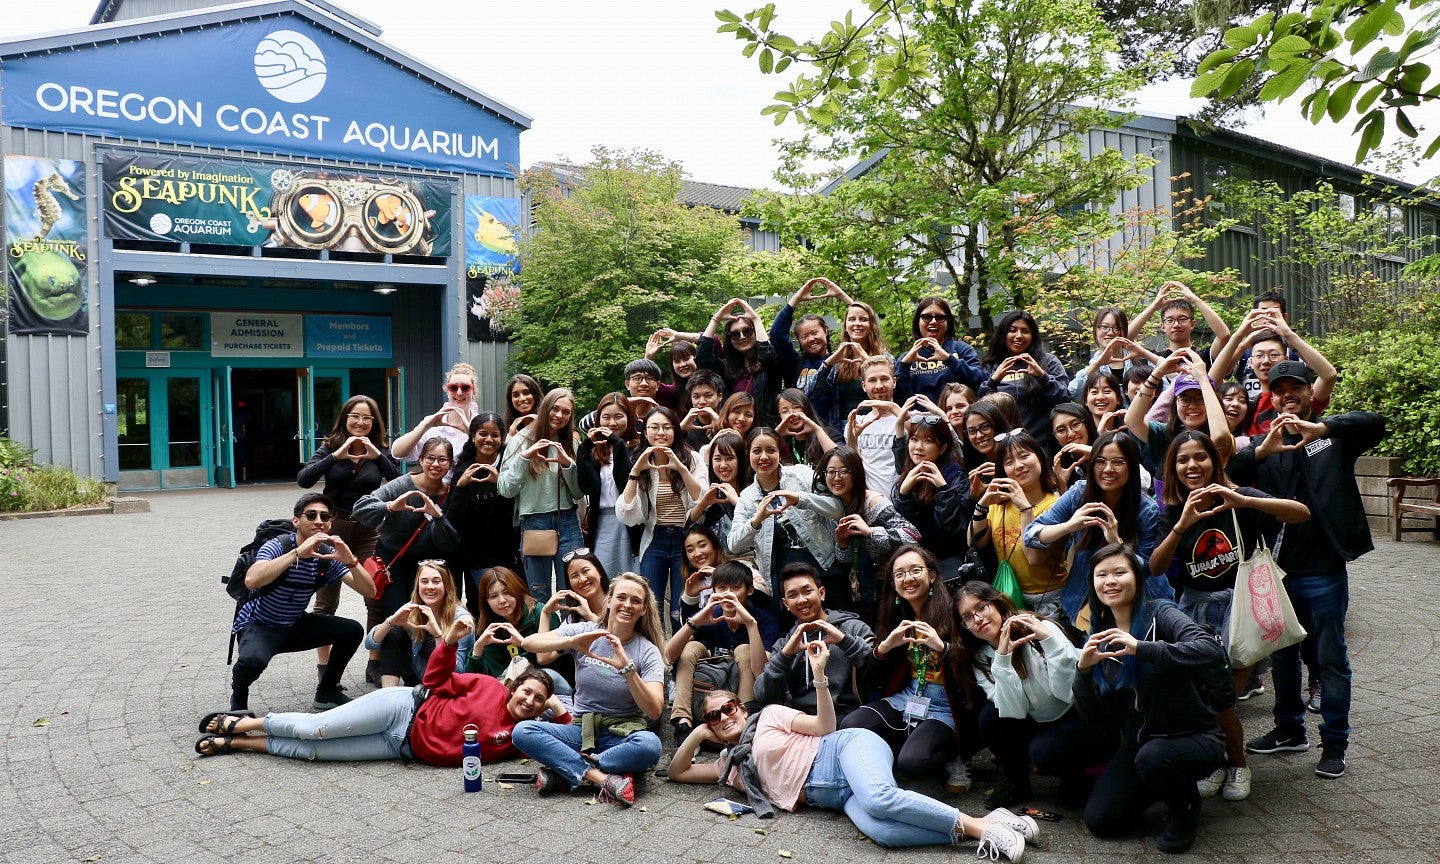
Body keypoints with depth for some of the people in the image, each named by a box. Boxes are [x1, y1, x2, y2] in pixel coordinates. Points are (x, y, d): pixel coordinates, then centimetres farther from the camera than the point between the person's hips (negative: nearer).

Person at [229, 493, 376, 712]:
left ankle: (327, 692, 12)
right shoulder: (278, 545, -22)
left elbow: (368, 591, -13)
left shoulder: (328, 555, -8)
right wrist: (298, 552, -45)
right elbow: (251, 581, -42)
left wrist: (351, 561, -31)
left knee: (352, 630, -10)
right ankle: (238, 697, 0)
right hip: (257, 626, -5)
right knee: (253, 659, -36)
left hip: (295, 626, 5)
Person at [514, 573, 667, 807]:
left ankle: (563, 771, -22)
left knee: (650, 745, -35)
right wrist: (572, 642, -32)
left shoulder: (648, 652, -5)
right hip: (582, 729, 2)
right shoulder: (584, 632, -1)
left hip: (622, 735, -1)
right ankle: (601, 777, -27)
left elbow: (654, 711, -18)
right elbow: (528, 643, -15)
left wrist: (628, 669, -31)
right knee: (522, 731, -23)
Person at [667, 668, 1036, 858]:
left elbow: (825, 726, 4)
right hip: (835, 794, 4)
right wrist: (697, 734, 11)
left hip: (848, 748, -4)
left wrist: (819, 674, -9)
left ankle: (983, 824, -27)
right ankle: (978, 832, -28)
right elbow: (678, 772, 26)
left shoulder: (768, 716, 12)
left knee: (878, 798, -40)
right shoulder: (731, 765, 24)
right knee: (879, 830, -33)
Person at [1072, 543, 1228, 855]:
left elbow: (1213, 651, -34)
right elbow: (1092, 716, -1)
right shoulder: (1100, 636, 2)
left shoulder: (1160, 615, -13)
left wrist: (1140, 648, -40)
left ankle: (1186, 808, -2)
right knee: (1099, 821, -7)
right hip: (1137, 744, 5)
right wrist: (1083, 669, -20)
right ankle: (1162, 785, 20)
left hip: (1193, 736, -5)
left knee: (1152, 756, -36)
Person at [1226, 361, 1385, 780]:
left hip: (1323, 569, -3)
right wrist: (1262, 450, -27)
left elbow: (1375, 422, -20)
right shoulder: (1264, 443, 8)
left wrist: (1319, 427, -35)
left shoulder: (1335, 435, 0)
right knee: (1281, 655, 17)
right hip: (1276, 567, 4)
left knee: (1331, 659, 6)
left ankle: (1334, 743, 19)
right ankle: (1289, 729, 33)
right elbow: (1228, 474, -9)